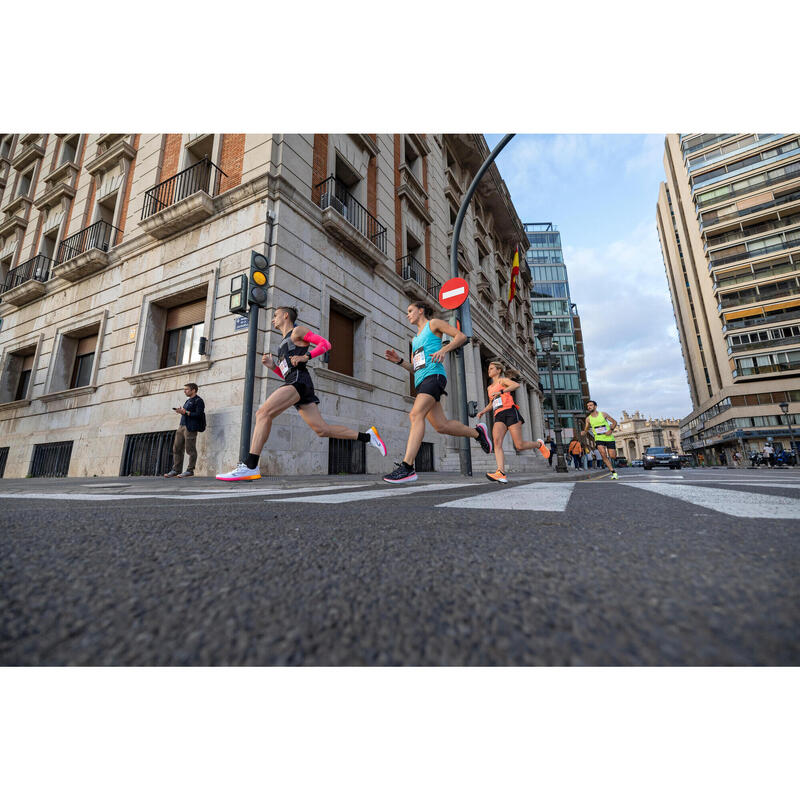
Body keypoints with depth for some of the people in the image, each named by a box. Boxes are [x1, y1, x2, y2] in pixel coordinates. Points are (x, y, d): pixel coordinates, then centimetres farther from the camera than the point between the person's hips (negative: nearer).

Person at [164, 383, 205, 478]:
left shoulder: (198, 400, -6)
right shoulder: (188, 401, 23)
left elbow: (199, 415, -16)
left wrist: (185, 412, -15)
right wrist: (181, 411, 8)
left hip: (191, 428, -9)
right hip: (182, 426, 9)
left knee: (190, 450, -5)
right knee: (176, 449, 7)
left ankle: (190, 471, 1)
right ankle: (176, 470, 14)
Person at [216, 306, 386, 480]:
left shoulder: (298, 331, 11)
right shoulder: (284, 344, 34)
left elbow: (325, 344, 0)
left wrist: (306, 357, -12)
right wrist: (272, 365, 14)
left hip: (299, 380, -9)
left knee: (263, 413, -21)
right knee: (322, 429, 0)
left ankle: (250, 467, -28)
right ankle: (367, 436, 5)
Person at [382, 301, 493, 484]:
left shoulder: (433, 324, 13)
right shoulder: (415, 340, 32)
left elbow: (461, 336, 5)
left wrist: (444, 350, -11)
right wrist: (399, 360, 10)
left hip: (434, 376, -8)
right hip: (421, 382, 8)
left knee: (416, 414, -26)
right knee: (441, 425, -1)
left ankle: (407, 467, -35)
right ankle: (477, 432, 21)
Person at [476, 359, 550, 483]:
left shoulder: (503, 380, 8)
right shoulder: (489, 388, 27)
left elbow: (516, 385, -13)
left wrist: (500, 392, -23)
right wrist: (483, 411, 21)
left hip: (510, 412, -5)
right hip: (499, 416, 6)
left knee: (519, 446, -9)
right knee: (496, 441, -22)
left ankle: (538, 444, 25)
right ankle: (501, 473, -36)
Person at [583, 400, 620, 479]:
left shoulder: (603, 414, -4)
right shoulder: (588, 419, 0)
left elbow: (614, 422, 5)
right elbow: (586, 430, 7)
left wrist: (611, 430, -12)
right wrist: (583, 432, -17)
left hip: (609, 438, -1)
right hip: (599, 439, 1)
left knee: (612, 456, -1)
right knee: (603, 455, -20)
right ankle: (613, 472, -9)